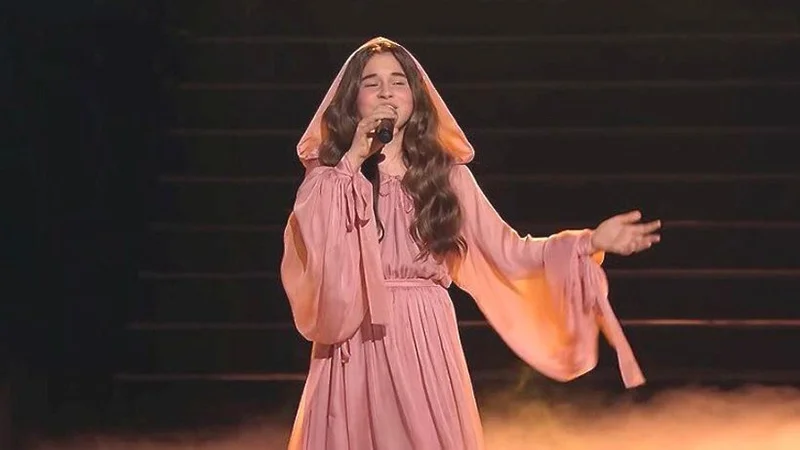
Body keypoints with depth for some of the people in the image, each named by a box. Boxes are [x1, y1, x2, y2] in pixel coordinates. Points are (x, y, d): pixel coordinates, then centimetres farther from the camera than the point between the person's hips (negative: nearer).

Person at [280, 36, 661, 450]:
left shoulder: (445, 173, 8)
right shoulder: (329, 173, 4)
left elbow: (506, 251, 3)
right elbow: (311, 243, -15)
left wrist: (591, 241, -6)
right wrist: (352, 161, -14)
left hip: (426, 344, 1)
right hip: (356, 348, -1)